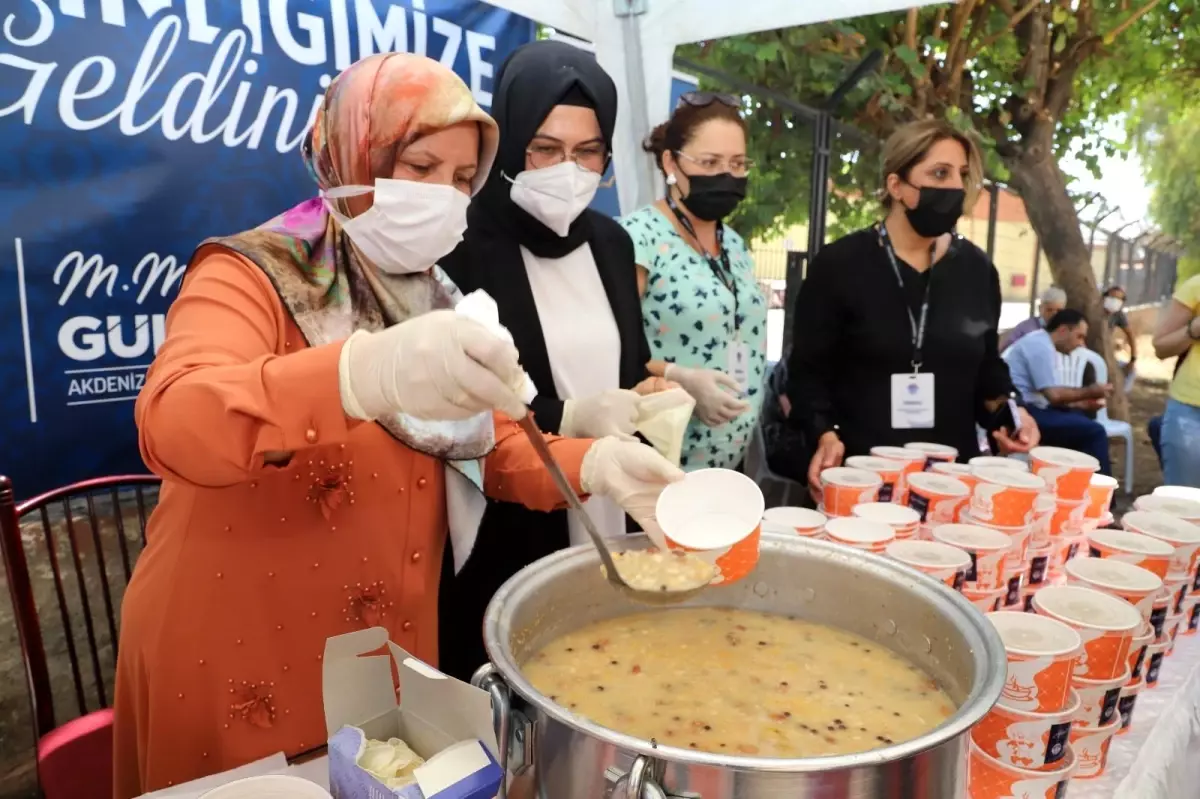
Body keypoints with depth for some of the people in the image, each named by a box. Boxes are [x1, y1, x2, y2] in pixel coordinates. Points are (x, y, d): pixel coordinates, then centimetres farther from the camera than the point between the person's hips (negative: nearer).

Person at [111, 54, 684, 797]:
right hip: (240, 664, -5)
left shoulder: (433, 300, 6)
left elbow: (490, 447, 4)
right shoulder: (250, 277, -13)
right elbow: (174, 424, -32)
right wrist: (362, 373, -50)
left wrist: (592, 463, -16)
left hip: (390, 652, 6)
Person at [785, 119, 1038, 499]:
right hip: (859, 472, -4)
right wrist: (825, 435, -20)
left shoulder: (977, 269, 7)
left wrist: (1004, 414, -3)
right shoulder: (839, 265, -7)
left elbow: (985, 368, 16)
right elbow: (808, 371, -6)